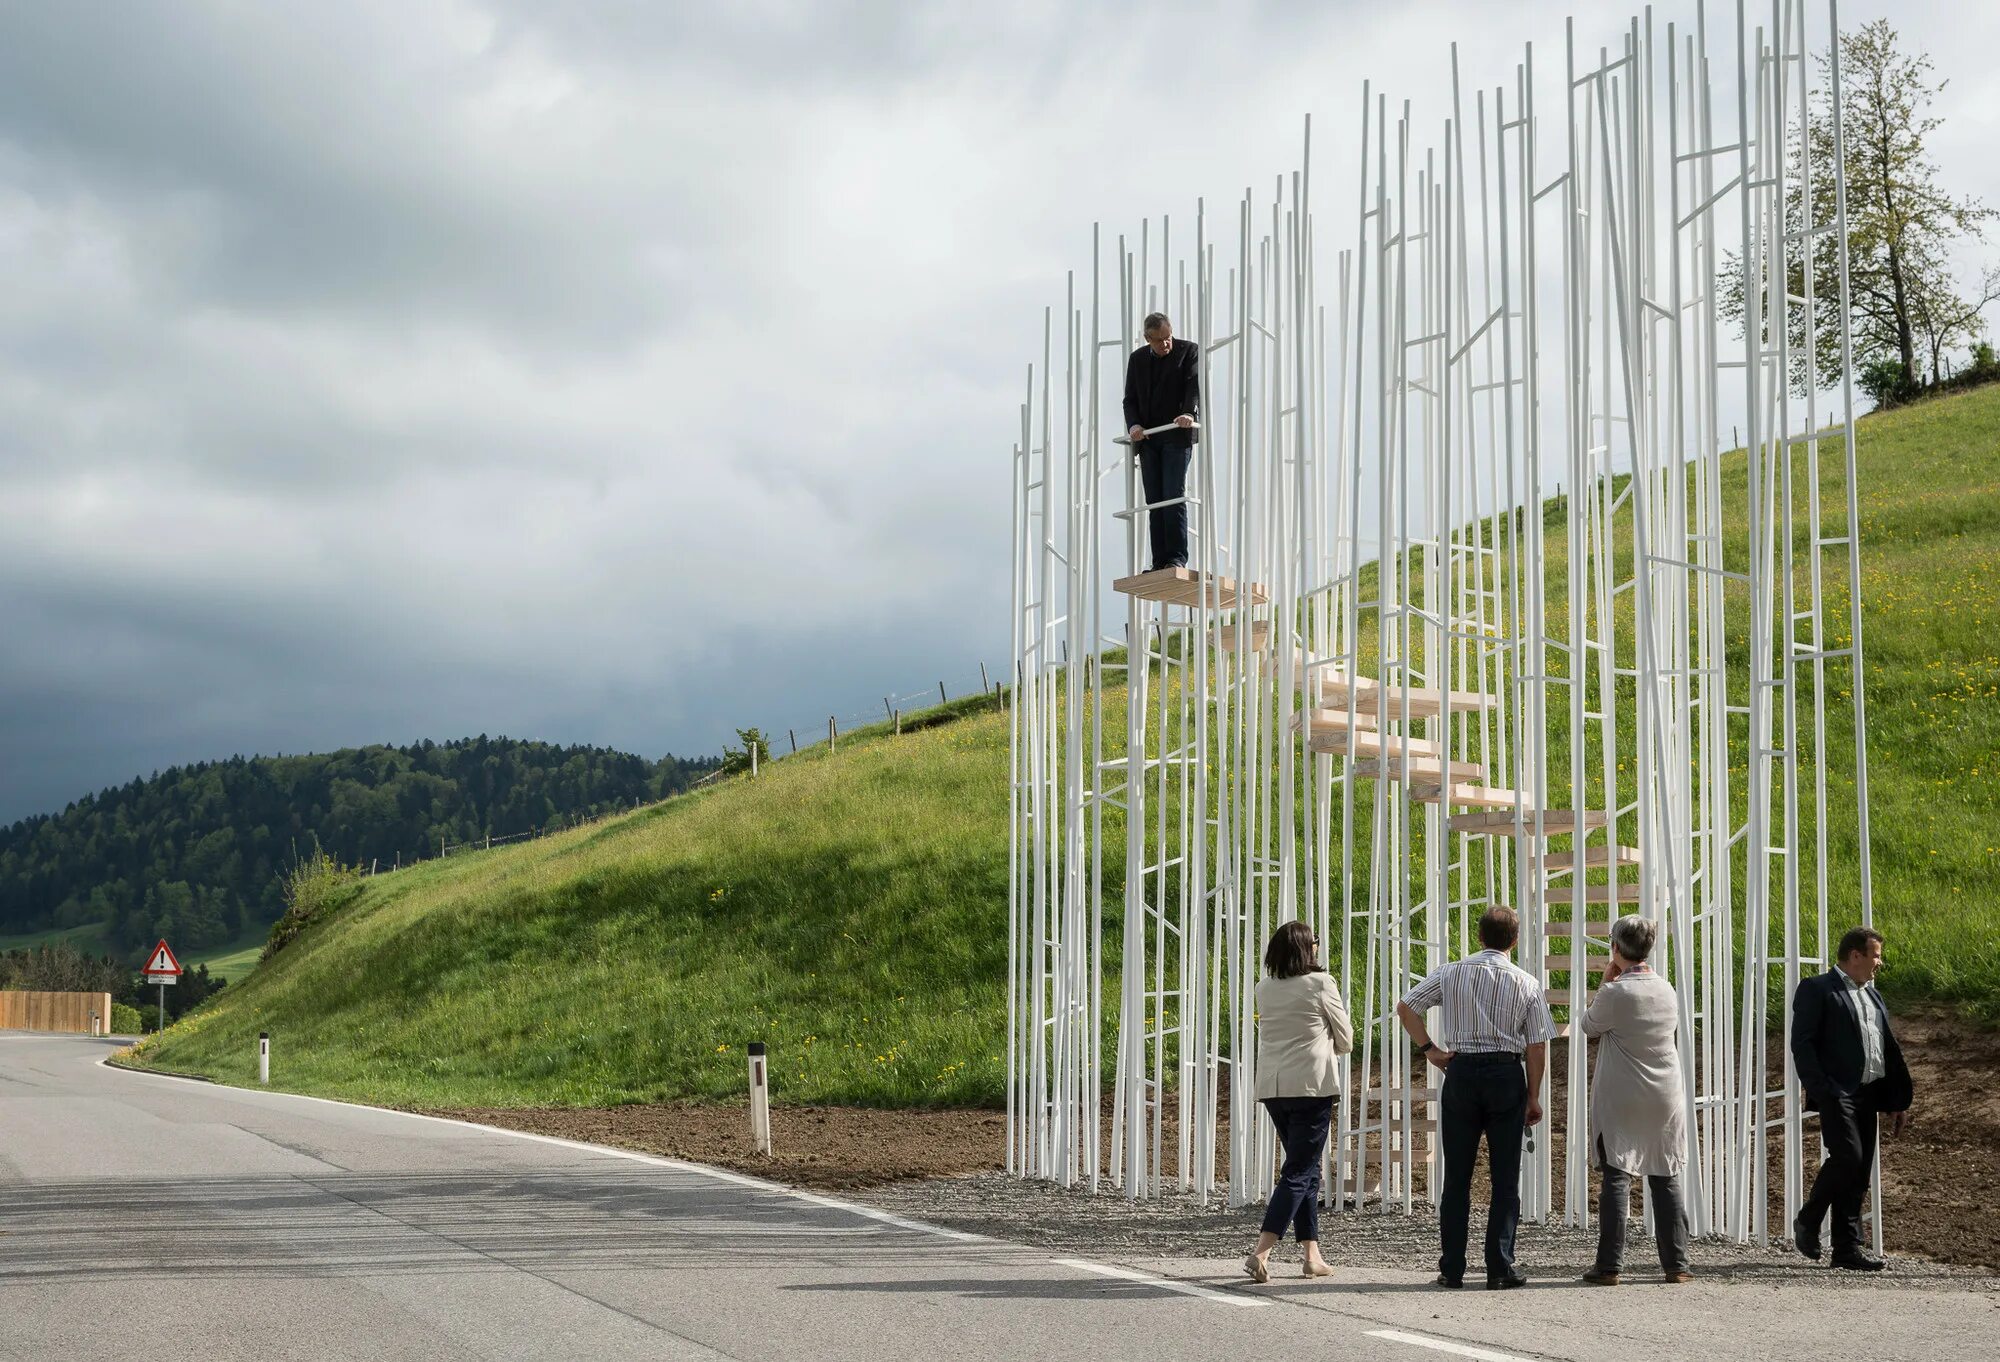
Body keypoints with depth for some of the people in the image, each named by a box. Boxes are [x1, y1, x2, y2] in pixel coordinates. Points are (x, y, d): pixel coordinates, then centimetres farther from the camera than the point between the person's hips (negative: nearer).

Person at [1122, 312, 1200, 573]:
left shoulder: (1188, 351, 2)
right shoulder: (1137, 359, 14)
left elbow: (1195, 385, -11)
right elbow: (1130, 399, 12)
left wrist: (1189, 413, -30)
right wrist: (1134, 424, -8)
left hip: (1177, 436, -4)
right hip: (1147, 438, 4)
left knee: (1174, 497, -12)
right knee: (1154, 502, 2)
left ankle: (1177, 558, -13)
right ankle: (1160, 562, 3)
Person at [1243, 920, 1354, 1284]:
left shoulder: (1265, 989, 8)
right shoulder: (1321, 984, -6)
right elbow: (1345, 1041, 3)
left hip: (1272, 1087, 6)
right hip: (1312, 1085, -6)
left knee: (1306, 1169, 17)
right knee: (1298, 1172, -4)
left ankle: (1312, 1254, 17)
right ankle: (1260, 1252, -17)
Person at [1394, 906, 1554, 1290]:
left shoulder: (1452, 973, 3)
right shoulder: (1526, 983, 0)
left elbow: (1405, 1007, 1)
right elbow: (1537, 1046, -1)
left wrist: (1430, 1049, 6)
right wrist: (1533, 1098, 5)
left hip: (1461, 1072, 1)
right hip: (1507, 1074, -1)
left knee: (1457, 1177, 7)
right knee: (1505, 1178, 5)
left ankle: (1451, 1269, 7)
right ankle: (1499, 1269, 2)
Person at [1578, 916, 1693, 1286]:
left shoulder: (1615, 993, -15)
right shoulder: (1666, 989, 3)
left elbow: (1589, 1027, 1)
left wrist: (1605, 982, 7)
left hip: (1620, 1102, -5)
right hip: (1665, 1100, 5)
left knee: (1617, 1178, 0)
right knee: (1666, 1180, 10)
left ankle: (1609, 1266, -2)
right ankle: (1676, 1264, 11)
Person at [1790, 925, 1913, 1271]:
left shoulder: (1872, 995, 22)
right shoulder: (1816, 990, -2)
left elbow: (1890, 1050, 22)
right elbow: (1802, 1044, -9)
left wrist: (1898, 1100, 16)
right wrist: (1821, 1090, -18)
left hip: (1867, 1095, 7)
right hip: (1837, 1094, -7)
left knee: (1860, 1173, 5)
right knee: (1847, 1157, -20)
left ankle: (1847, 1248, 9)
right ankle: (1808, 1221, 0)